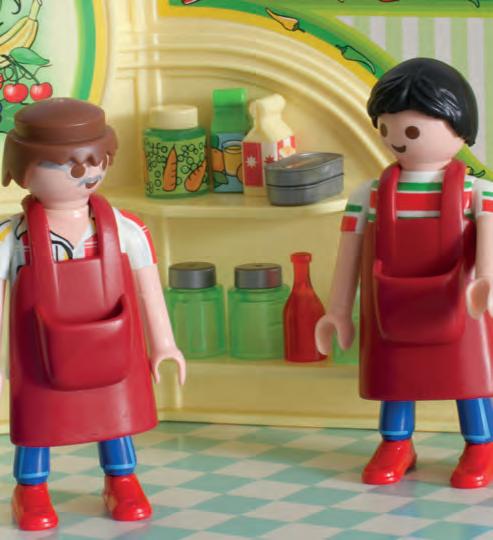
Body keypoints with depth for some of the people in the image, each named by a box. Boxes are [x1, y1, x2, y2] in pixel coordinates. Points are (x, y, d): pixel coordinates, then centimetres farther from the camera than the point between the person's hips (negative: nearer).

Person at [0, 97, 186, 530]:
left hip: (110, 353, 2)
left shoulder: (123, 229, -11)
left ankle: (122, 483, 36)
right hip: (42, 358, -2)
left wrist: (162, 343, 4)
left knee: (116, 414, 16)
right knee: (37, 418, 11)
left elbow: (148, 287, 0)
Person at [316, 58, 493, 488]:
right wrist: (338, 312, 6)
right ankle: (396, 446, 27)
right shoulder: (369, 196, -1)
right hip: (393, 311, 3)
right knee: (395, 374, 11)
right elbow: (350, 255, 4)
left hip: (453, 309, -2)